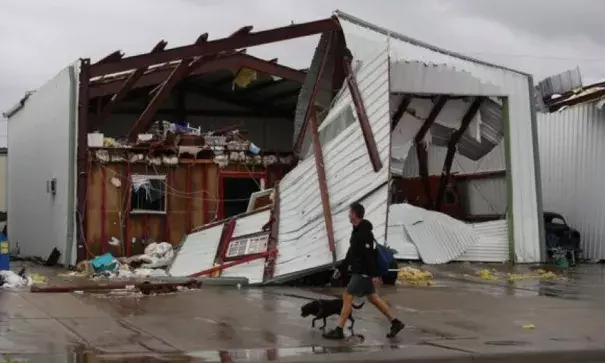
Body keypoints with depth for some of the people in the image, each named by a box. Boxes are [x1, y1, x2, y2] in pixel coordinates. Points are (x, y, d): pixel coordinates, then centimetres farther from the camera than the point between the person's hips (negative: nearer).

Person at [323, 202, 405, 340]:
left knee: (347, 297, -7)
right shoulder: (357, 231, 12)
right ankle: (395, 323, 19)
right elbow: (351, 252, 19)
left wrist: (374, 275, -26)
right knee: (373, 298, 13)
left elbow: (370, 255, -24)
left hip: (363, 273, -10)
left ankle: (339, 330, -3)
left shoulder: (364, 233, -20)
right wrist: (341, 269, 21)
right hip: (359, 272, 10)